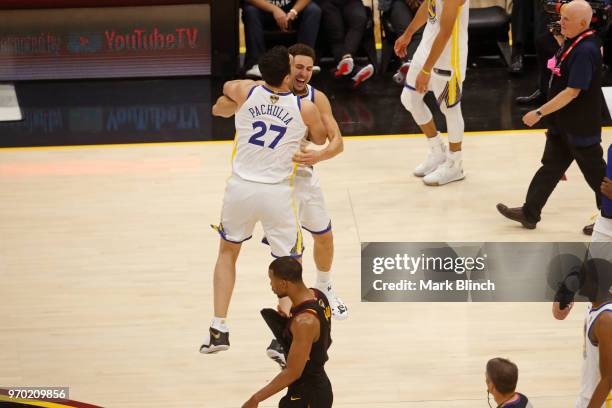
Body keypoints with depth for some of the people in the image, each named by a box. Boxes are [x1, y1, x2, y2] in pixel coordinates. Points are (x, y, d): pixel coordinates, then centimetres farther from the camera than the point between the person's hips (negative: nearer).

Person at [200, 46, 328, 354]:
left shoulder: (246, 91, -5)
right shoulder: (305, 108, -7)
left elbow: (226, 86, 22)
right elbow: (320, 140, 16)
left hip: (240, 187, 2)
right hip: (277, 193, -2)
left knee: (227, 251, 25)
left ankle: (218, 330, 21)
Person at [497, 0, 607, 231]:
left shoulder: (585, 51, -26)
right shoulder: (573, 43, 4)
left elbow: (572, 91, -28)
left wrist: (539, 113, -24)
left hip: (581, 127, -10)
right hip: (563, 124, 10)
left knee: (595, 173, 5)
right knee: (551, 167, 14)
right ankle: (529, 214, 20)